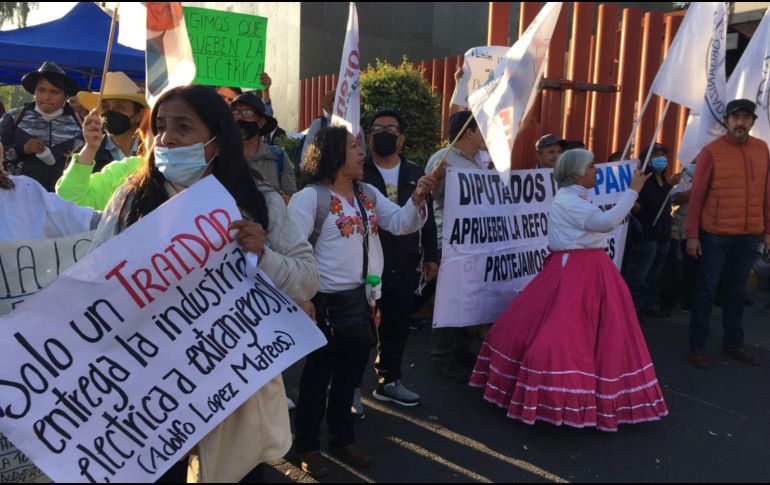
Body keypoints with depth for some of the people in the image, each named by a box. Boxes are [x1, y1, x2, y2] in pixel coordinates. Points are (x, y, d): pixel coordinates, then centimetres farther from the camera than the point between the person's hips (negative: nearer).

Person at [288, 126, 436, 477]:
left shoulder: (369, 194, 9)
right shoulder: (310, 197, -11)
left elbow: (402, 224, 6)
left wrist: (417, 198, -13)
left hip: (362, 299, 7)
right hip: (327, 302, -6)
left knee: (351, 373, 19)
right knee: (318, 375, 8)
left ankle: (342, 438, 37)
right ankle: (307, 445, 27)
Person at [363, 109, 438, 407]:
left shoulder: (415, 174, 10)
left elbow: (427, 217, 13)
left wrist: (431, 255, 10)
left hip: (404, 266, 4)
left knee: (398, 326, 14)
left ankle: (389, 381, 30)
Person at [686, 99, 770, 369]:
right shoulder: (711, 152, -7)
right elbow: (697, 195, -6)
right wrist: (692, 234, -9)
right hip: (715, 235, -4)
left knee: (737, 290, 14)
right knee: (706, 289, 2)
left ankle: (733, 343, 27)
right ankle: (697, 346, 11)